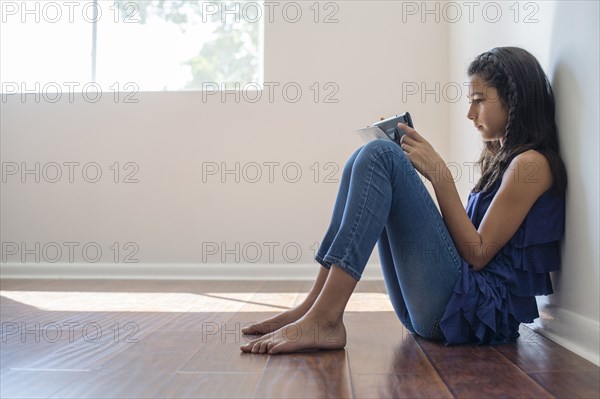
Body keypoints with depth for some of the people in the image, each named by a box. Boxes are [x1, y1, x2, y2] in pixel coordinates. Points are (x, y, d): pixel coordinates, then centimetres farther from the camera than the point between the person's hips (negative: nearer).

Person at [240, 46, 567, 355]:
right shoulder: (498, 159, 24)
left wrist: (439, 175, -9)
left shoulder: (531, 163, -3)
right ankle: (315, 306, -8)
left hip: (480, 309, -9)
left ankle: (324, 319, -27)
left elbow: (478, 254, -9)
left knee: (380, 155, -18)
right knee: (367, 159, 4)